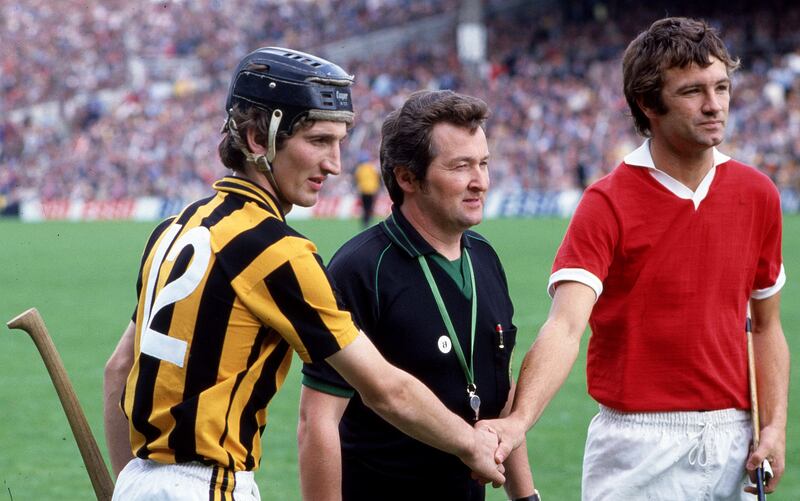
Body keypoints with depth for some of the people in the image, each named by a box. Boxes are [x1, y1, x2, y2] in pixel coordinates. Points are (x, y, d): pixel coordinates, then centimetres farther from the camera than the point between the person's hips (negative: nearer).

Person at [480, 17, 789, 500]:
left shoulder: (758, 193, 4)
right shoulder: (608, 204, -11)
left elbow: (766, 325, 13)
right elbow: (565, 325, -22)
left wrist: (776, 427, 0)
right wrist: (518, 420, -37)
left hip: (733, 441, 4)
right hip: (639, 442, -4)